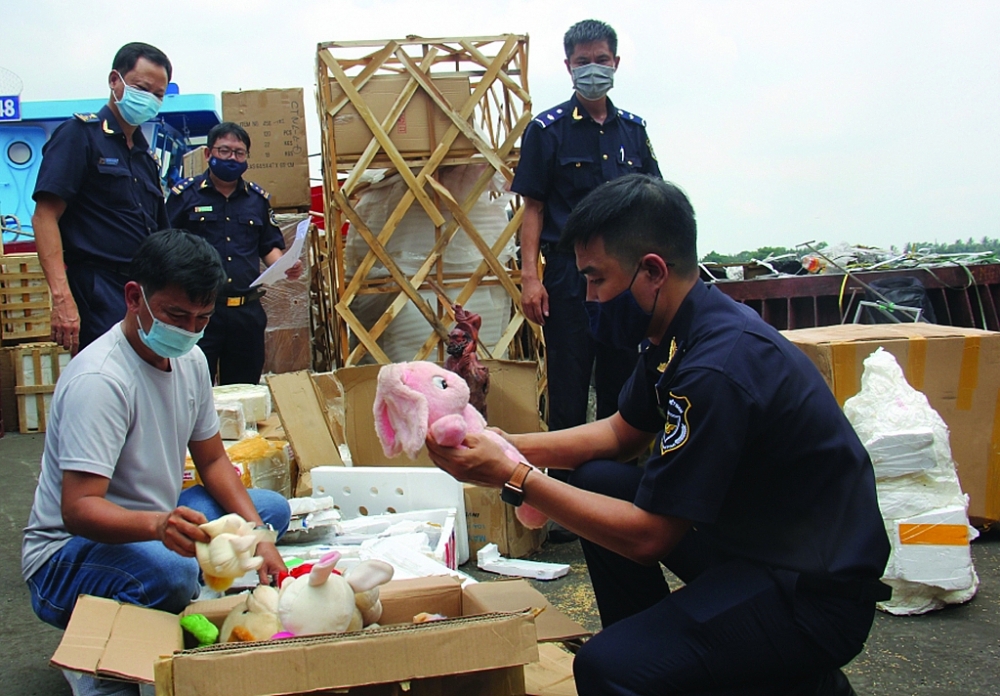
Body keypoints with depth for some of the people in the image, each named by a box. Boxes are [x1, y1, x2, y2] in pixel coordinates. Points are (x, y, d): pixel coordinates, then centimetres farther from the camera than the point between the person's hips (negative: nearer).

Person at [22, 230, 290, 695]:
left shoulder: (189, 360, 1)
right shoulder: (98, 380, -26)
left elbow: (213, 460, 9)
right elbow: (77, 509, -32)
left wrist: (256, 533, -6)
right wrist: (158, 525, -51)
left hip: (153, 524, 9)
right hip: (67, 557, -8)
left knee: (273, 507, 4)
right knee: (171, 570, -38)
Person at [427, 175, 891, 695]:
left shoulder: (716, 368, -28)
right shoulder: (677, 333, 2)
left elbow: (647, 536, -23)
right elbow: (622, 432, 16)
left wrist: (513, 478, -20)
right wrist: (510, 445, 3)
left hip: (816, 593, -9)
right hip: (748, 532, 9)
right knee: (597, 480, 10)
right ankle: (654, 647, 21)